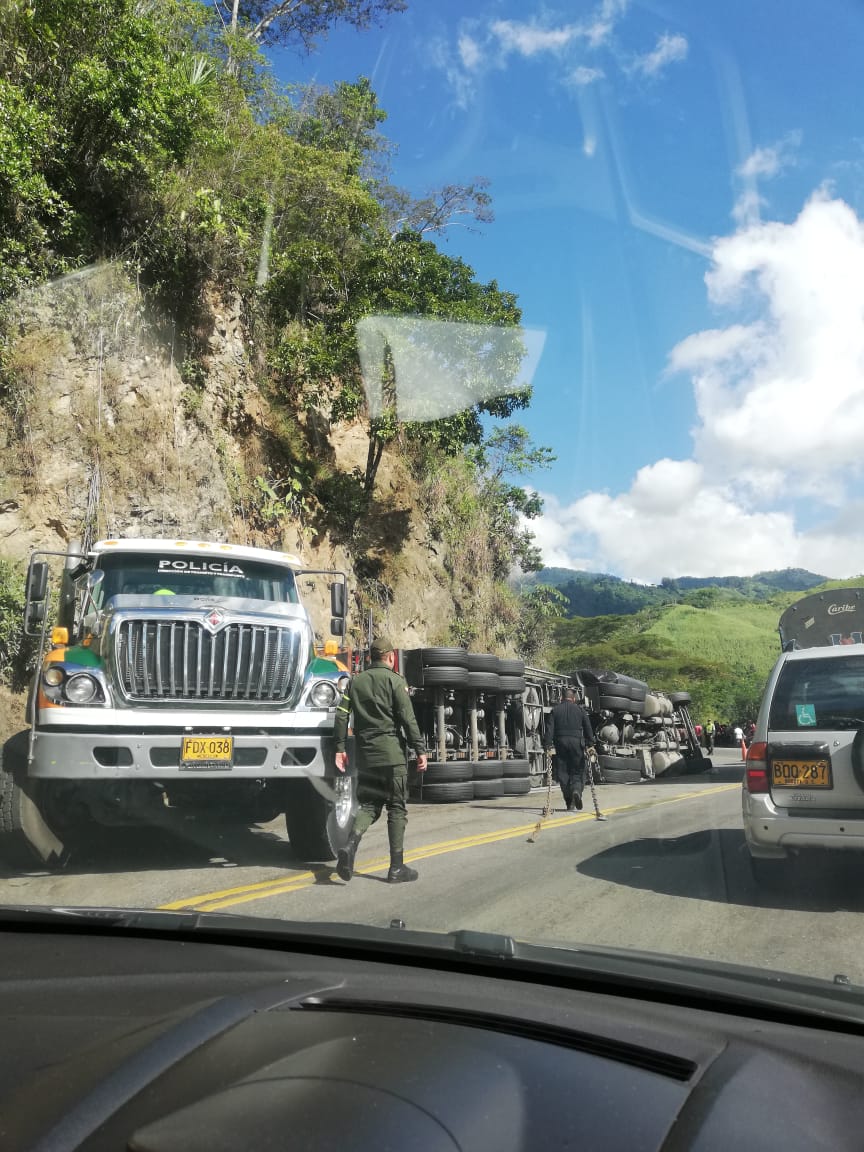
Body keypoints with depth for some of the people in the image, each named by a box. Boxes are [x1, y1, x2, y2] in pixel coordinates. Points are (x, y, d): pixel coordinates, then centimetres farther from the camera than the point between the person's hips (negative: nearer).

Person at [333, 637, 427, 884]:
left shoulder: (355, 681, 11)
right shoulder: (394, 680, -5)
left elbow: (341, 715, 5)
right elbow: (408, 718, -10)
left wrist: (340, 748, 8)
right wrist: (420, 750, -8)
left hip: (365, 754, 5)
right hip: (391, 752, -5)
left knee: (368, 805, 13)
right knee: (397, 808, 4)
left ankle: (350, 846, -13)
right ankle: (397, 868, 7)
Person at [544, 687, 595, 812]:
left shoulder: (555, 710, 9)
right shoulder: (580, 710, 8)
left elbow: (549, 728, 1)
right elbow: (588, 728, 3)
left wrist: (548, 745, -1)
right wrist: (590, 745, 5)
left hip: (560, 742, 1)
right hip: (576, 742, -1)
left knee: (563, 773, 6)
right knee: (577, 770, 6)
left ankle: (569, 803, 4)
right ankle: (577, 790, -22)